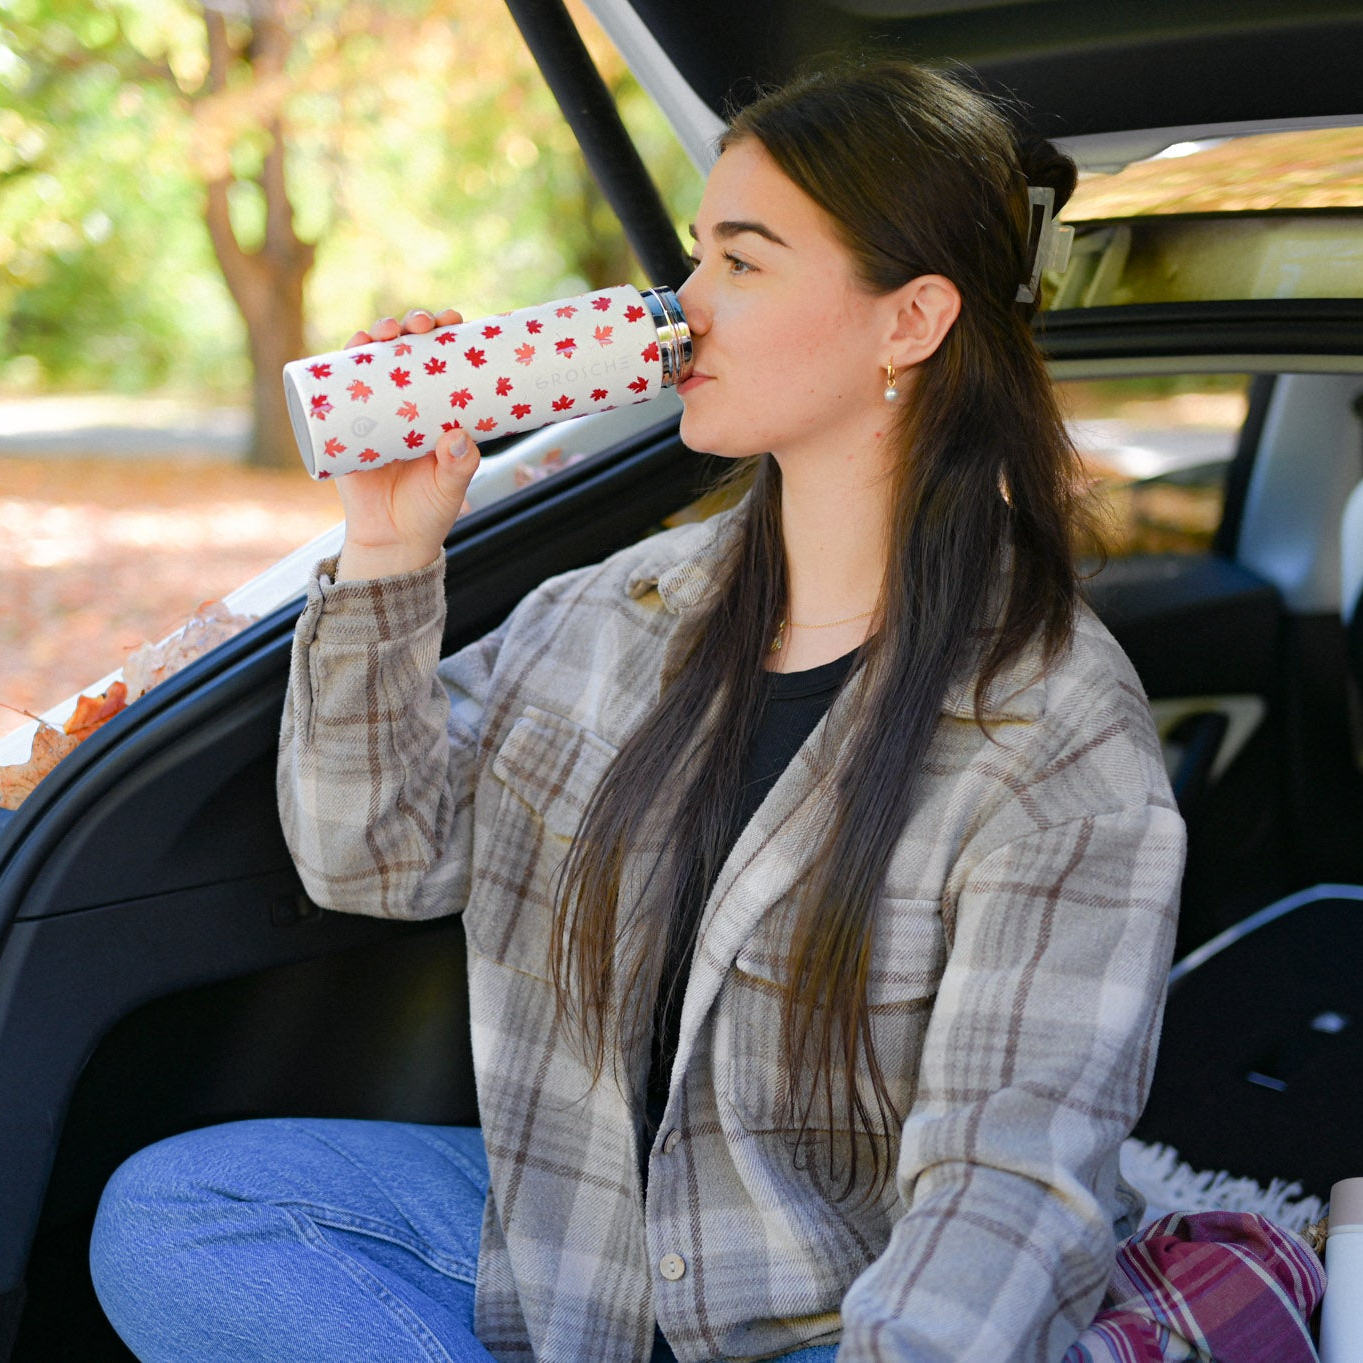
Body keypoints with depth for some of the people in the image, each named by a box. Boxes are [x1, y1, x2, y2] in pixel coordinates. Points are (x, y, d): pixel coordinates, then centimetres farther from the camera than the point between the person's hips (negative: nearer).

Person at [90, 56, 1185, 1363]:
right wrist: (388, 558, -8)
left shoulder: (1064, 741, -16)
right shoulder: (628, 607, 2)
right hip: (573, 1248, 6)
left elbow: (1008, 1185, -18)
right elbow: (374, 855, 3)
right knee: (162, 1214, -9)